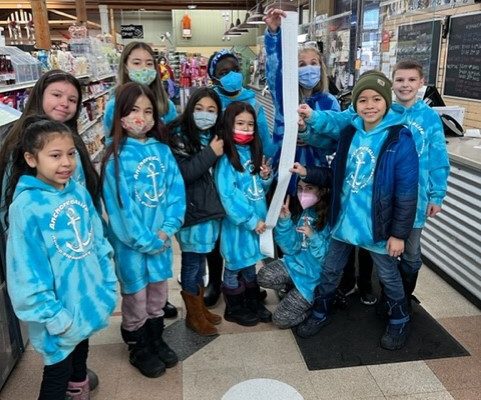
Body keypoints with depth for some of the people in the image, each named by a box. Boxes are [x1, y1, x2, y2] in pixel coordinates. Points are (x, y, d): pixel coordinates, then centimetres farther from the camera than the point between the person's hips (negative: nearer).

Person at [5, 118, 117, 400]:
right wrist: (53, 316, -18)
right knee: (58, 373, 14)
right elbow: (27, 271, -20)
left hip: (88, 303, 6)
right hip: (60, 314, -6)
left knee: (80, 355, 28)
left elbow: (99, 243, 3)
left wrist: (109, 287, 3)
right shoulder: (26, 206, -21)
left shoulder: (79, 191, -3)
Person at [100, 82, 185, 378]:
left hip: (162, 238, 4)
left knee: (158, 293, 20)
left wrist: (167, 229, -13)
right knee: (135, 296, 13)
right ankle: (138, 349, 35)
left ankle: (156, 339, 43)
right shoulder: (116, 156, -14)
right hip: (132, 241, -4)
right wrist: (145, 239, -16)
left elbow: (177, 191, -3)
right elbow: (120, 205, -16)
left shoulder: (163, 150, 0)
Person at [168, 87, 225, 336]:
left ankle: (201, 307, 32)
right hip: (192, 210, -6)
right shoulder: (179, 136, -10)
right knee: (192, 261, 4)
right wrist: (210, 154, -20)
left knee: (201, 259, 17)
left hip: (211, 208, 7)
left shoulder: (215, 136, 9)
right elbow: (181, 173, -22)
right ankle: (194, 315, 20)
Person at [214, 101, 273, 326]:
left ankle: (253, 303, 35)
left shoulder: (254, 153, 6)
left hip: (258, 217, 6)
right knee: (235, 265, 9)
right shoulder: (225, 159, -16)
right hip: (237, 221, -6)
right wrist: (250, 220, -18)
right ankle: (233, 309, 26)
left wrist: (266, 177, -6)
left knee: (250, 262, 20)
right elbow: (228, 196, -19)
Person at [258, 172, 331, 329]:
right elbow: (291, 249, -6)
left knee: (281, 319, -6)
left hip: (316, 276, -6)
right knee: (263, 277, -19)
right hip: (297, 262, 6)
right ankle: (295, 289, 7)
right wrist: (284, 220, -18)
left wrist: (314, 237, -30)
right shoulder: (301, 210, -3)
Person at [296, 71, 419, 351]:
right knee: (331, 270, 18)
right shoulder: (350, 133, 0)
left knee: (388, 276, 16)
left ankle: (400, 321, 41)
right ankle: (321, 314, 39)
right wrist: (309, 173, -5)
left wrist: (399, 233, -13)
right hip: (344, 219, 5)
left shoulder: (400, 139, -16)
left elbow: (407, 194, -15)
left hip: (377, 225, -4)